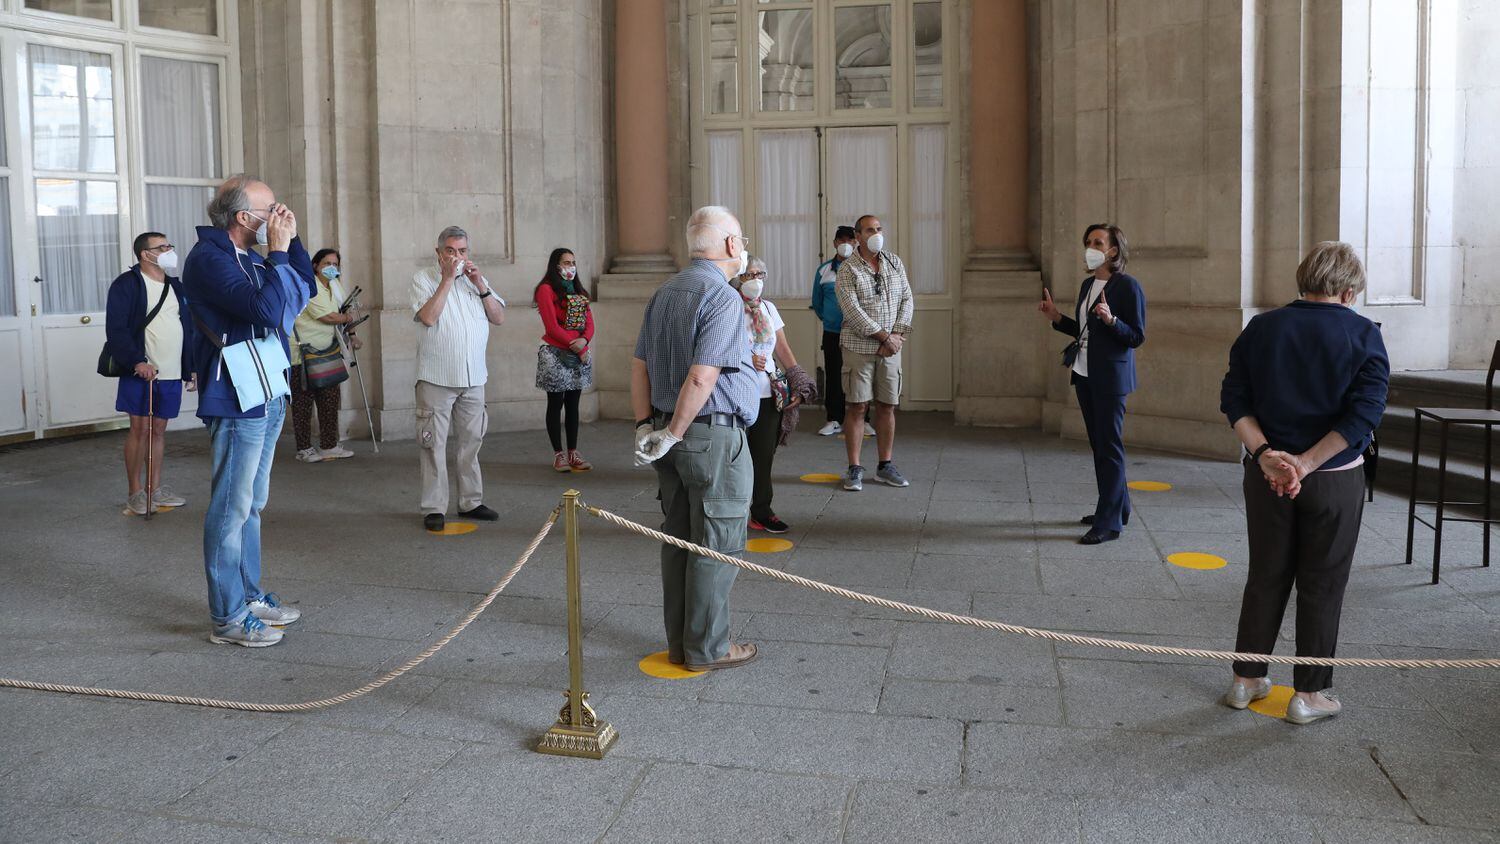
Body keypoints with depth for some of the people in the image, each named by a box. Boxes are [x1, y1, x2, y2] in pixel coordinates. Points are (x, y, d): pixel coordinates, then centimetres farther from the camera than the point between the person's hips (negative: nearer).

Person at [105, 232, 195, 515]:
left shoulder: (176, 287, 15)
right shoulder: (127, 284, -6)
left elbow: (189, 329, 19)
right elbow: (116, 329, -13)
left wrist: (192, 368, 15)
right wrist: (137, 361, -22)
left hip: (171, 375, 6)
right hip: (141, 373, -6)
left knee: (159, 430, 11)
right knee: (140, 429, -3)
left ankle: (155, 489, 19)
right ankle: (135, 492, 7)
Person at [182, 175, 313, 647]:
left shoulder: (251, 257, 14)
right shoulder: (210, 258, -15)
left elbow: (305, 290, 19)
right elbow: (267, 309, -26)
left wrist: (292, 240, 8)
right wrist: (279, 250, -18)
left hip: (268, 396, 10)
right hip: (237, 400, -10)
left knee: (251, 504, 16)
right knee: (232, 507, -5)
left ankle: (249, 597, 27)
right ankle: (228, 617, 2)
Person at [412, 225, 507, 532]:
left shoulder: (475, 279, 14)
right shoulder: (423, 279, 0)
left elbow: (499, 318, 7)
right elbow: (428, 317, -17)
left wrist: (481, 285, -4)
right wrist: (447, 278, -14)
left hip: (473, 377, 5)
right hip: (436, 379, -4)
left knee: (471, 441, 10)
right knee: (434, 444, -2)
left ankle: (471, 501, 20)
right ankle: (433, 509, 3)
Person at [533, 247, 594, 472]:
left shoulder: (579, 292, 16)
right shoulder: (546, 289, -6)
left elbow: (589, 322, 8)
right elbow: (552, 326, -13)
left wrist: (584, 340, -12)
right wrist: (575, 344, -13)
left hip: (579, 354, 6)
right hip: (556, 354, -6)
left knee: (573, 404, 9)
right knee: (555, 404, 0)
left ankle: (573, 453, 13)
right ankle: (558, 454, 5)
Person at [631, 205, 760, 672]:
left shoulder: (663, 293, 11)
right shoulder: (723, 298, -16)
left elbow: (639, 366, 12)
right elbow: (701, 378, -24)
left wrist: (645, 426, 11)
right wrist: (673, 434, -15)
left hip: (673, 434, 8)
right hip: (713, 435, -8)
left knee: (677, 539, 14)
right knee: (716, 544, 3)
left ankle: (679, 642, 24)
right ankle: (707, 647, 11)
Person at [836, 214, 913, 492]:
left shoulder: (895, 263, 10)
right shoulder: (848, 269, -5)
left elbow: (906, 300, 9)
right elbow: (852, 309, -14)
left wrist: (898, 334, -6)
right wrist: (884, 336, -16)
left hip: (891, 347, 4)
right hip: (859, 347, -4)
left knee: (887, 406, 7)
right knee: (857, 407, -2)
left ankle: (885, 466, 16)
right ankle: (854, 469, 4)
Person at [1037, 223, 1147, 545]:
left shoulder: (1128, 286, -12)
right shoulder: (1088, 284, 12)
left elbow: (1137, 337, -14)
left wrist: (1111, 319, -29)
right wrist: (1056, 317, 6)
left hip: (1110, 377, -8)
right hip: (1084, 374, 8)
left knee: (1109, 446, -5)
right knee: (1099, 444, 15)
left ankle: (1108, 522, 0)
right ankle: (1117, 507, 28)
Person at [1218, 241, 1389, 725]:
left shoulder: (1262, 329, 1)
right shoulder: (1363, 336, -7)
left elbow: (1234, 400, -5)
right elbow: (1365, 413, -16)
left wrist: (1265, 454, -12)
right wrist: (1306, 463, -18)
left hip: (1266, 475, 3)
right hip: (1335, 481, -3)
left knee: (1265, 577, 15)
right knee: (1322, 586, 9)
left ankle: (1247, 679, 24)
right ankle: (1309, 695, 16)